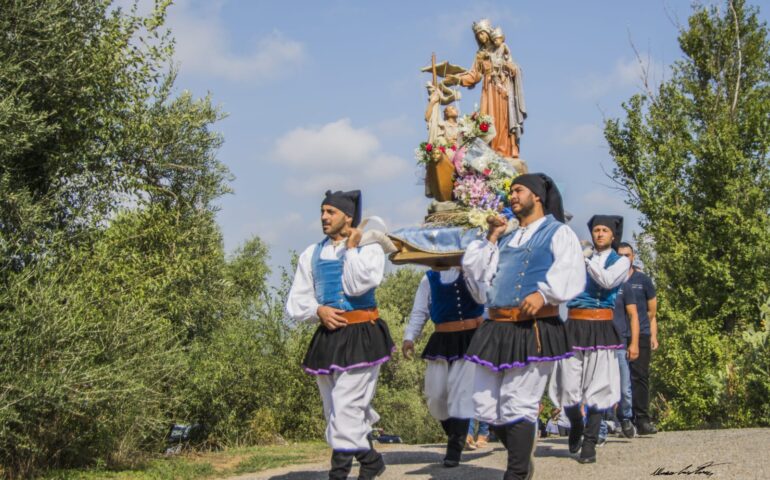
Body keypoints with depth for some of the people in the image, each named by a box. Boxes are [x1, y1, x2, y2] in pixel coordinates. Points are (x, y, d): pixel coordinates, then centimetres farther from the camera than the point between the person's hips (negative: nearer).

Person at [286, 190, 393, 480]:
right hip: (327, 336, 6)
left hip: (361, 337, -5)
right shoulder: (312, 255, 11)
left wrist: (352, 248, -9)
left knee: (346, 407, -13)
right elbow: (295, 303, 8)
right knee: (335, 411, 12)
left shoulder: (369, 248, 0)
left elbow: (356, 286, -17)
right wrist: (318, 310, -10)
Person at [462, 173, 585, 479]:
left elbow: (569, 274, -12)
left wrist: (543, 293, -27)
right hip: (496, 329, 7)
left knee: (517, 406, -7)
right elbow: (478, 274, 20)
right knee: (485, 406, 7)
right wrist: (491, 239, 15)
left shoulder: (558, 232, 5)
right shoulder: (507, 240, 26)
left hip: (534, 331, -7)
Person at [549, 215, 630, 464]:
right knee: (568, 387, -4)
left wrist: (585, 259, -8)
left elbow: (607, 280, -12)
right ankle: (576, 424, 26)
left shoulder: (621, 261, 8)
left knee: (596, 386, -2)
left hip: (601, 328, -1)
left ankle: (590, 443, 7)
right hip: (574, 326, 1)